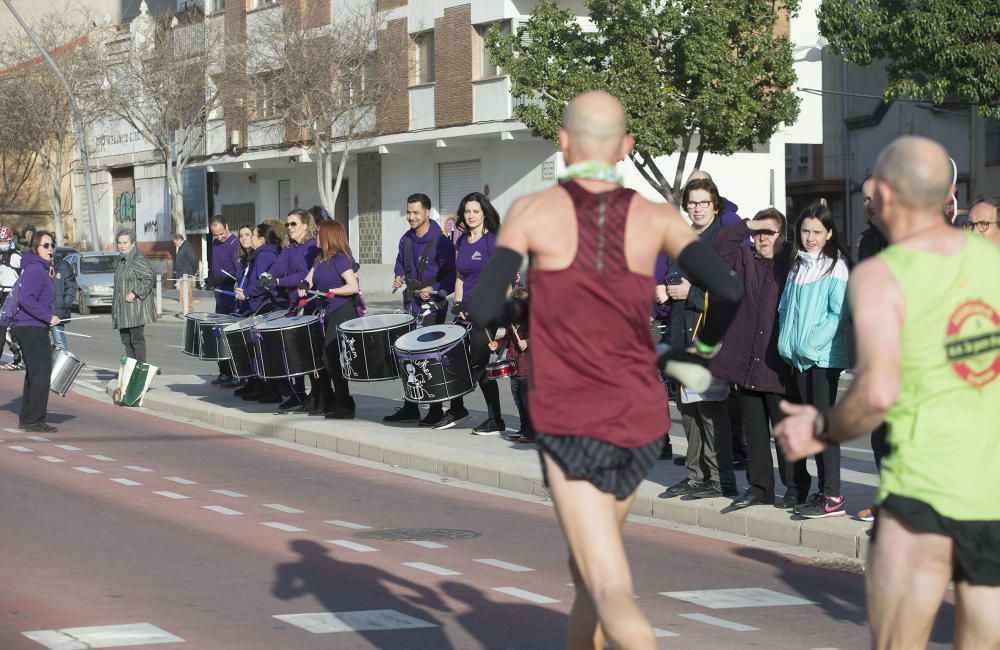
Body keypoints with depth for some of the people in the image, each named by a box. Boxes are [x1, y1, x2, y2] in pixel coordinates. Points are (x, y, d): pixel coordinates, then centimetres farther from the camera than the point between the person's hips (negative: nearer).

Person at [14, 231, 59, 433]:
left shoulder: (41, 269, 16)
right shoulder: (35, 269, -16)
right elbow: (25, 299, -25)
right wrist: (49, 317, -22)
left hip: (32, 329, 11)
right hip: (32, 329, -11)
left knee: (34, 373, 15)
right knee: (41, 373, -8)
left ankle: (27, 419, 21)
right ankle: (34, 420, -6)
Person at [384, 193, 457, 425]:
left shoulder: (440, 241, -10)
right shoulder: (406, 239, 11)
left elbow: (452, 275, -9)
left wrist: (434, 289, -21)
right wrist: (399, 277, 7)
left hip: (432, 308, -7)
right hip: (410, 306, 7)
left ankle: (436, 410, 2)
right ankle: (410, 408, 17)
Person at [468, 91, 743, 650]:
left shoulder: (532, 212, -5)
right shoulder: (657, 218, -1)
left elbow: (482, 311, -11)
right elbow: (729, 292, -13)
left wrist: (520, 309, 13)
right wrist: (706, 345, 9)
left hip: (569, 427, -4)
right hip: (641, 421, 4)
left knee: (613, 595, -9)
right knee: (590, 561, 27)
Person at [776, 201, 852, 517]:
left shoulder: (836, 266, -5)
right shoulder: (797, 265, 16)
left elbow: (839, 313, -11)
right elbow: (786, 307, 19)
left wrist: (814, 343, -16)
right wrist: (788, 341, 5)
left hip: (825, 356, -6)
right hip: (798, 357, 6)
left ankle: (832, 496, -9)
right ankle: (799, 487, 16)